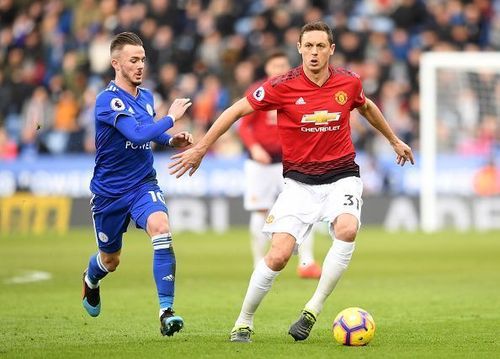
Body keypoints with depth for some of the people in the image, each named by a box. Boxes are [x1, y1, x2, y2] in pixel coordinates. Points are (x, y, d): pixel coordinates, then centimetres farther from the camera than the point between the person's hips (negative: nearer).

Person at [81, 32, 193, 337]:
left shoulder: (146, 96, 4)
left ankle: (166, 311, -28)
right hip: (109, 191, -3)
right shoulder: (108, 100, -19)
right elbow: (137, 134, -32)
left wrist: (171, 140, 5)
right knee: (110, 260, 14)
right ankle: (90, 281, 54)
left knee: (161, 229, -27)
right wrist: (171, 118, -22)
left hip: (144, 184, 3)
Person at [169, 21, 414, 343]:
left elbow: (366, 107, 22)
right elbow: (236, 111, -2)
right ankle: (244, 323, 9)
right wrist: (200, 149, -1)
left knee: (347, 229, -30)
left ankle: (313, 310, -18)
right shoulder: (283, 87, -11)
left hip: (341, 175, 1)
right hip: (300, 180, -1)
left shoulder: (349, 82, -2)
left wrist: (394, 140, 33)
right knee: (278, 255, -14)